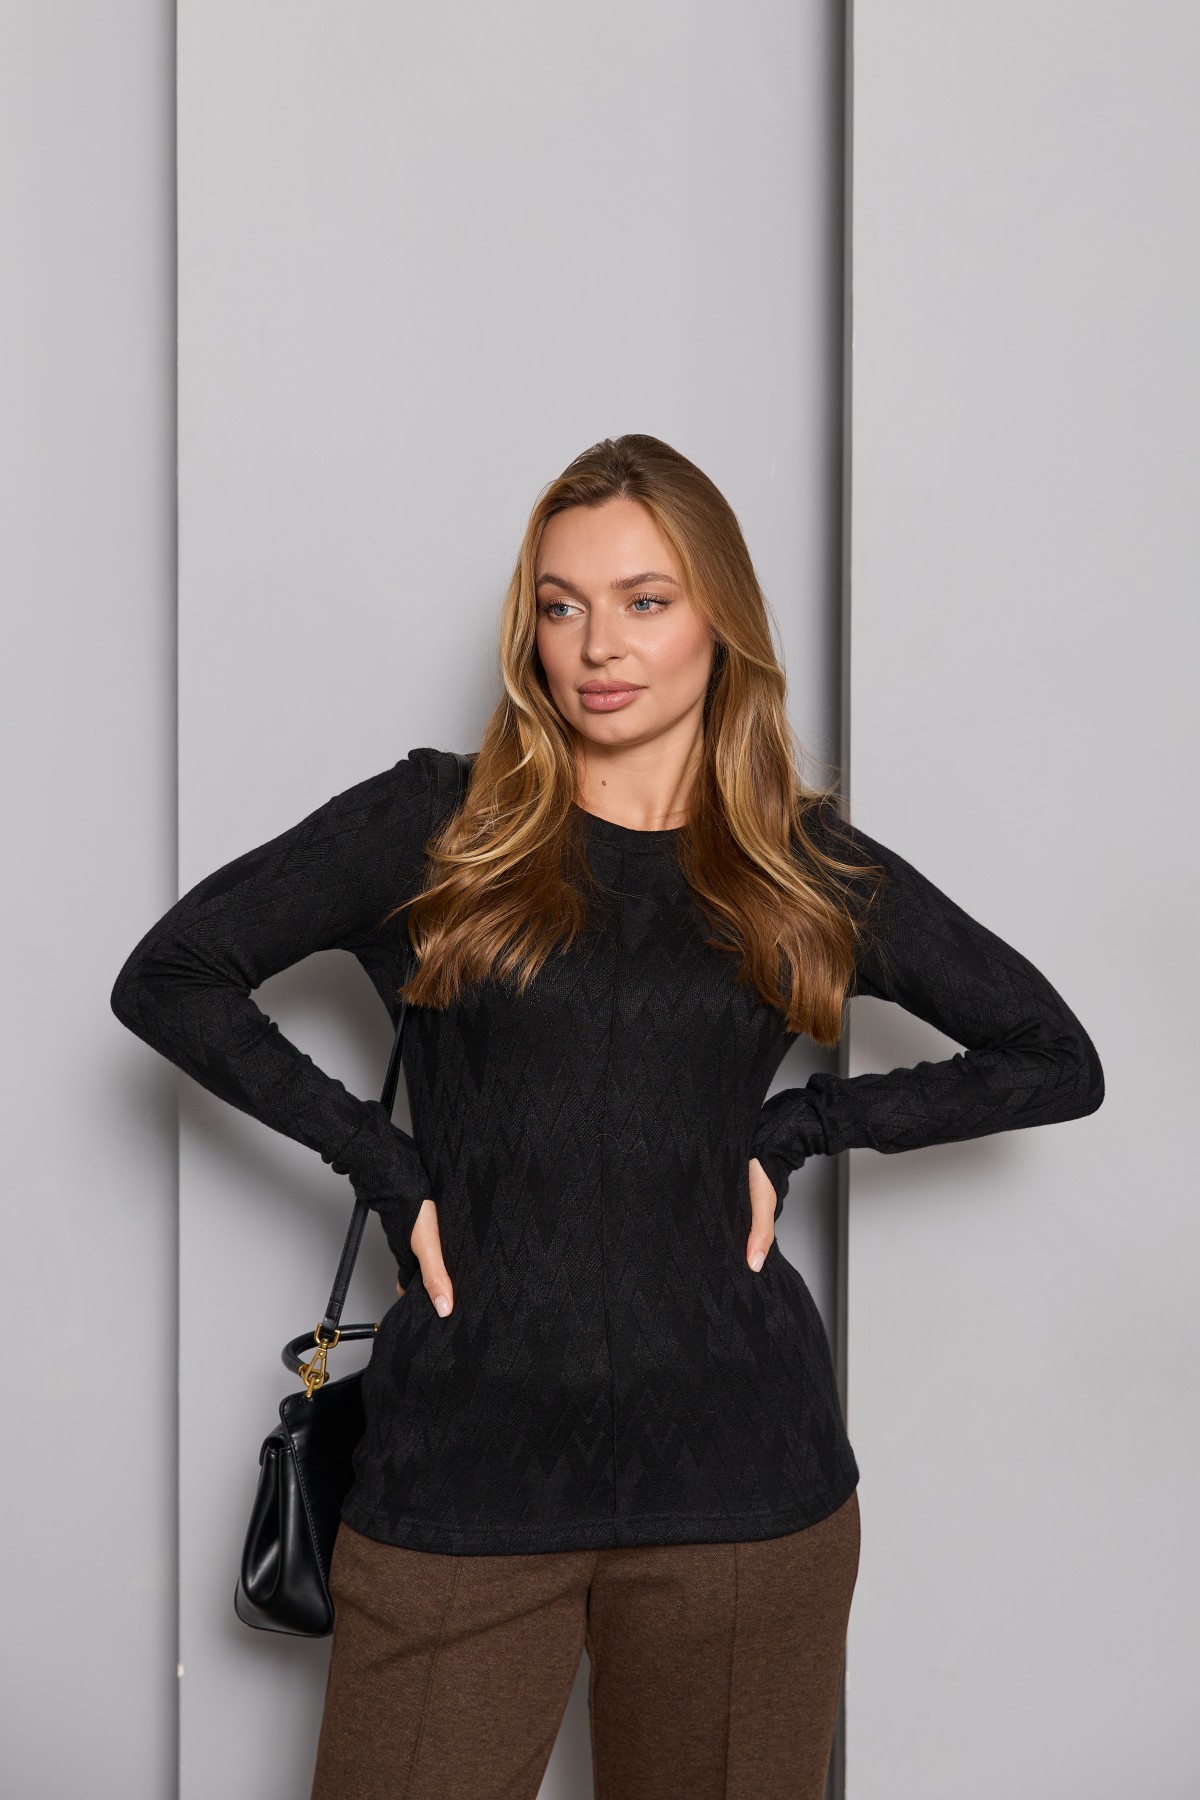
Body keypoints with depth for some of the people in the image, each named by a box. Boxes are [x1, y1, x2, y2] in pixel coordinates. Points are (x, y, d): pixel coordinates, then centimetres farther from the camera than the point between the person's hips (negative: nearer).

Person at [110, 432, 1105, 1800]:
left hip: (742, 1479, 1)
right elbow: (168, 979, 2)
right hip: (463, 1472, -1)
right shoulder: (437, 826, 3)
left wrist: (798, 1129, 3)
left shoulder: (809, 867, 7)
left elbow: (1058, 1062, 12)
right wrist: (381, 1161, -5)